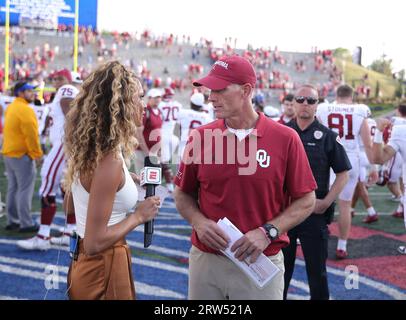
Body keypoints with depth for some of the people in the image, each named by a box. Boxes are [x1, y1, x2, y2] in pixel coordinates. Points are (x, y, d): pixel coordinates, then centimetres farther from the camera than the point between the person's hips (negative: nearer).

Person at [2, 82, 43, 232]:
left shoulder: (11, 108, 15)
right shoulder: (25, 109, -16)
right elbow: (31, 135, -20)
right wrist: (37, 154, -12)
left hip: (9, 153, 10)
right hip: (22, 155, -10)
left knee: (13, 189, 14)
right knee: (25, 190, -5)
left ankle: (12, 221, 19)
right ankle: (26, 224, -3)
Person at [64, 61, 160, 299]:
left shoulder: (88, 150, 1)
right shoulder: (109, 161, -25)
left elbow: (71, 207, 15)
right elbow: (95, 243, -25)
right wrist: (139, 216, -13)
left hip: (84, 262, 9)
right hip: (104, 268, -8)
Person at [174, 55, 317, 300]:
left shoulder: (286, 139, -7)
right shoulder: (200, 137, -1)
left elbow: (306, 201, -2)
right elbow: (183, 194, 10)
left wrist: (268, 232, -13)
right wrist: (198, 221, -9)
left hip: (261, 263, -2)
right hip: (205, 260, 2)